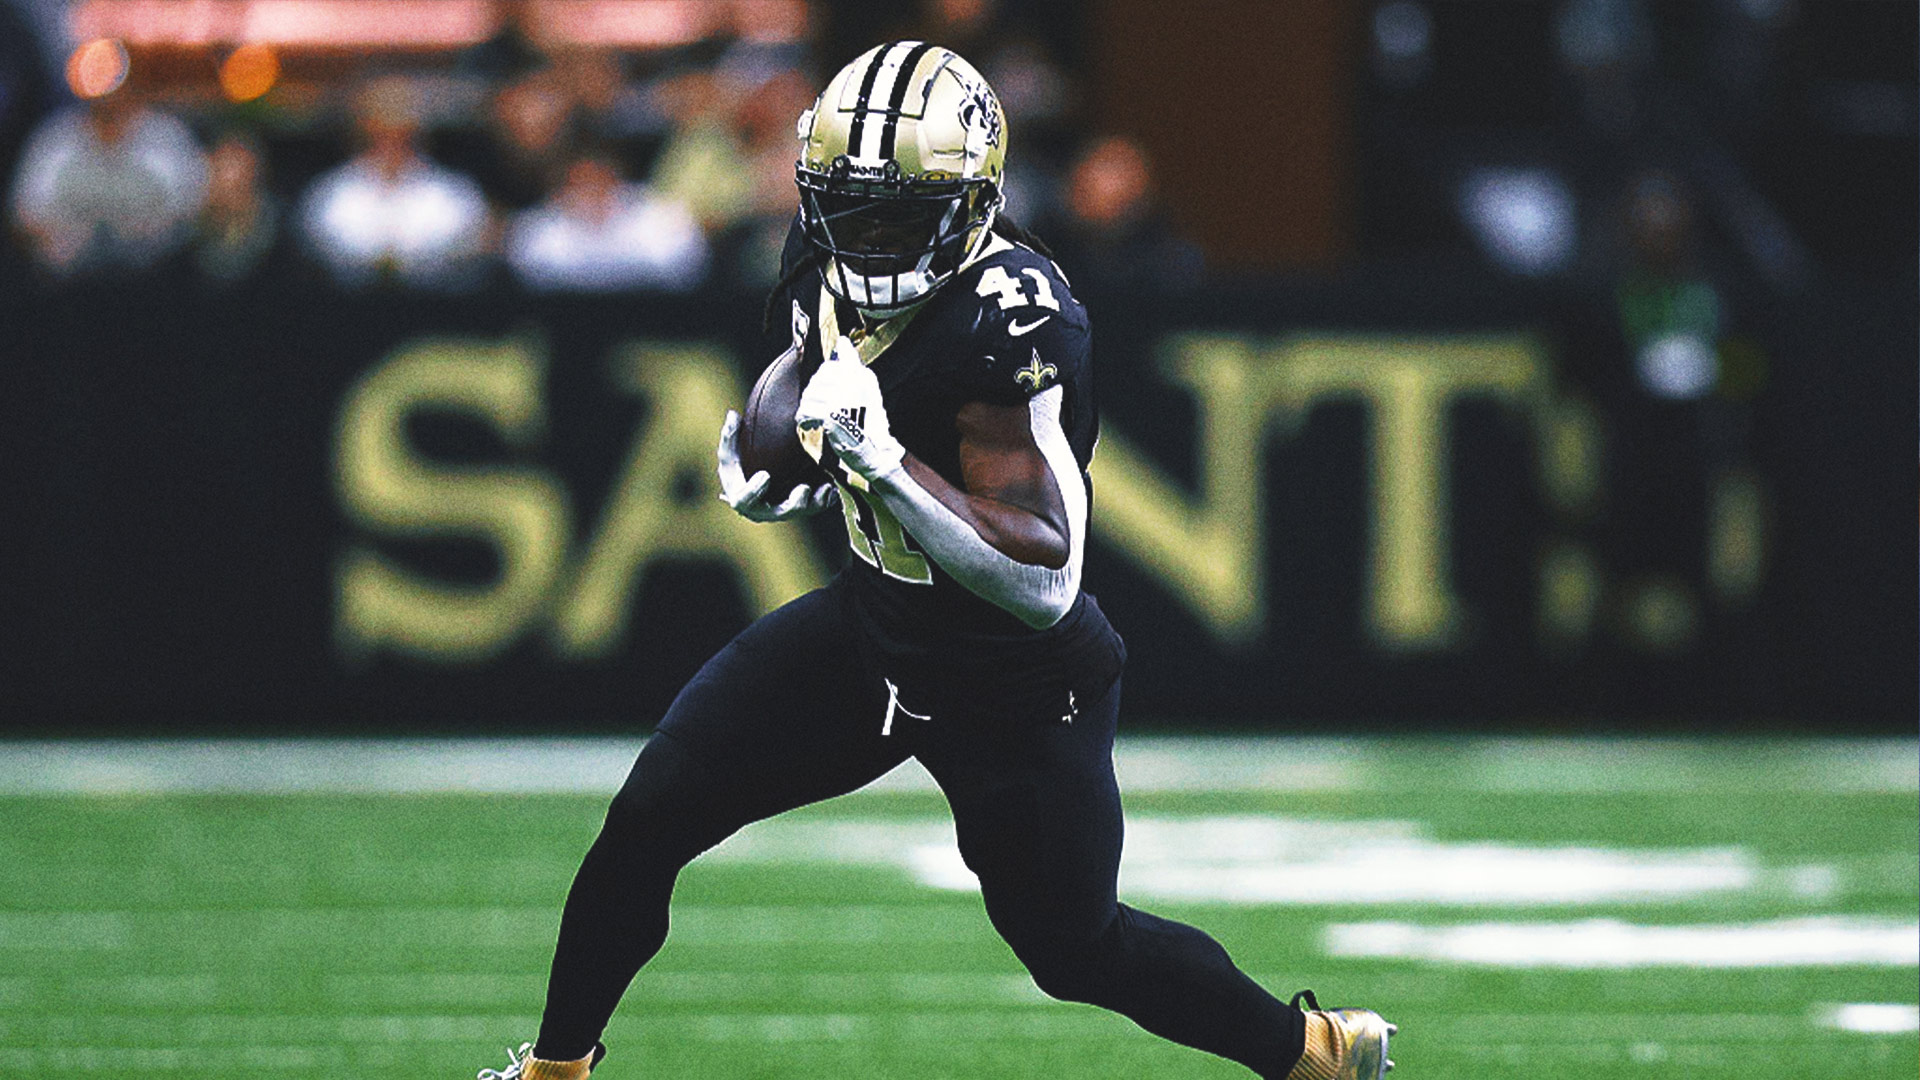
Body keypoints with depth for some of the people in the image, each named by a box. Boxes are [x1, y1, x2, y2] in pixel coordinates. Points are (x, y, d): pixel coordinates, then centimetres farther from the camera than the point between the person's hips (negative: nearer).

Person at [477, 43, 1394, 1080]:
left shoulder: (1011, 322, -31)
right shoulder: (828, 272, -8)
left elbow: (1044, 584, -33)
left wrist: (881, 458, -40)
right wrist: (777, 476, -2)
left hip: (1017, 686, -7)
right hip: (869, 628, 7)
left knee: (1076, 951, 6)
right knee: (649, 817, -1)